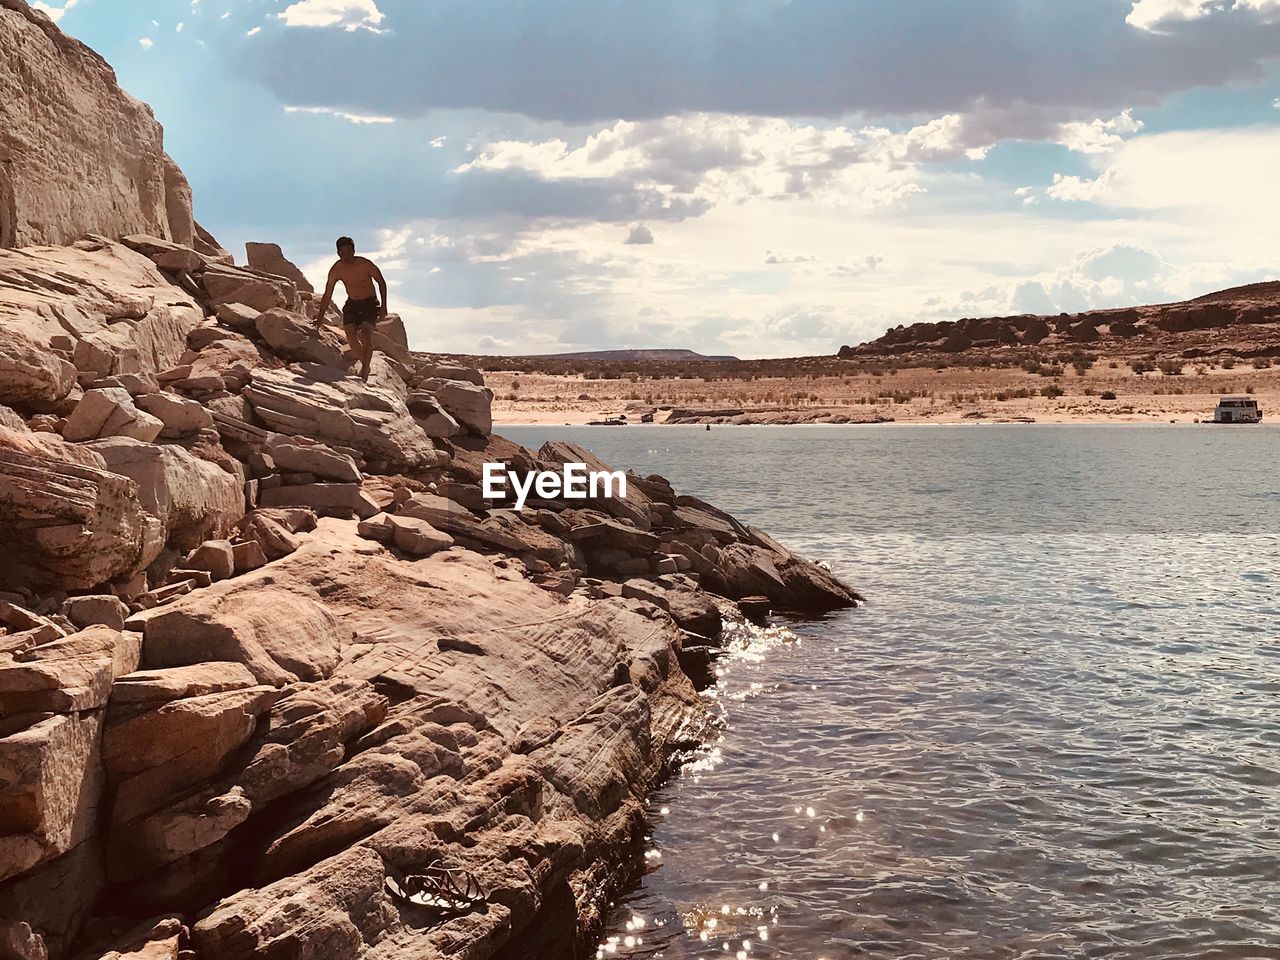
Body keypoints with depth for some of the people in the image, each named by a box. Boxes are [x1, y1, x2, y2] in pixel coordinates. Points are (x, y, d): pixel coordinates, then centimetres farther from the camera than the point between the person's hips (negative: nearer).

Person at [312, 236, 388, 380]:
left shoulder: (365, 264, -17)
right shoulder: (336, 270, -8)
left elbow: (381, 283, -5)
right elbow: (327, 295, 2)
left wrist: (383, 306, -11)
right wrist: (320, 315, 1)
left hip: (369, 303, -3)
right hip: (352, 304, 3)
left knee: (366, 334, -22)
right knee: (351, 335, -15)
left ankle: (364, 371, -18)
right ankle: (364, 360, 8)